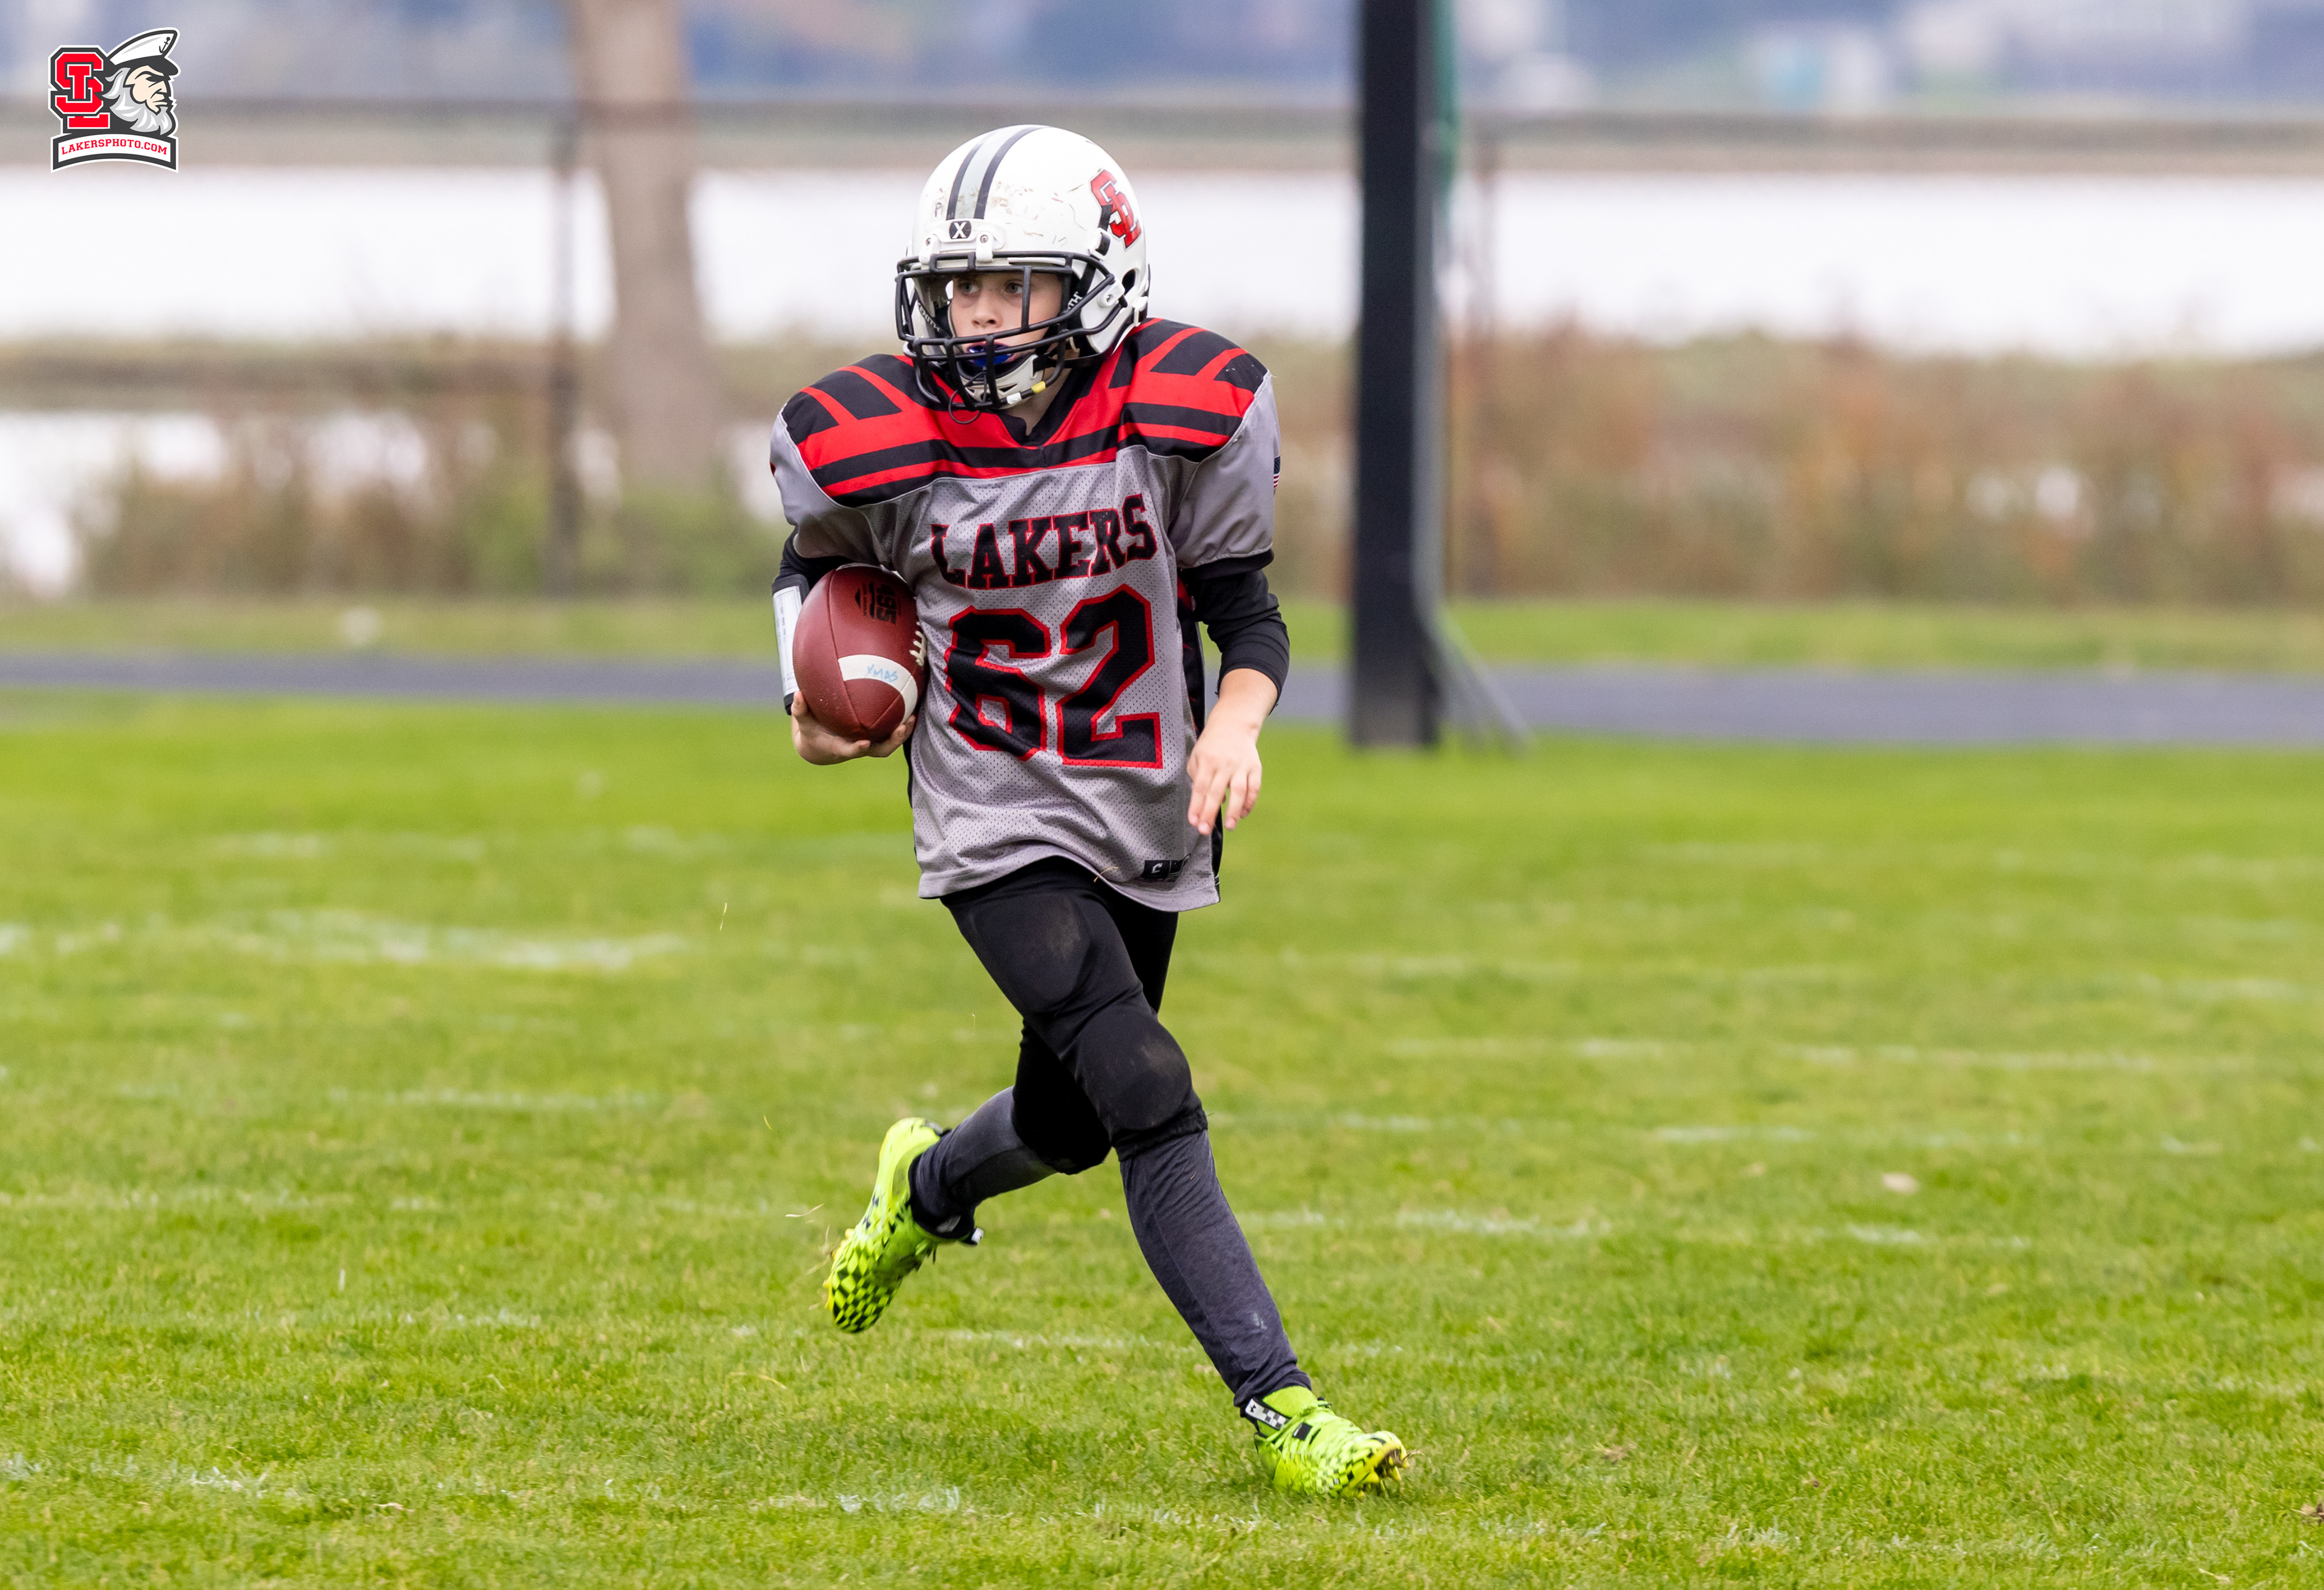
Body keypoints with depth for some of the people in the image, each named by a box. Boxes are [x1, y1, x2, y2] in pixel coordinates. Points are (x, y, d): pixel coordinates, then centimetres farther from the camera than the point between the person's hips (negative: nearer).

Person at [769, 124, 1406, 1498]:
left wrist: (1236, 721, -23)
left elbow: (1247, 610, -4)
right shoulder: (877, 444, -13)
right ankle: (1278, 1408, -20)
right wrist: (813, 702, -6)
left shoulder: (1188, 418, -13)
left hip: (1146, 818, 3)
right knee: (1151, 1099, -20)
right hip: (999, 829, -3)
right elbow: (819, 564, 9)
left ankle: (927, 1188, 54)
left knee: (1068, 1126, 18)